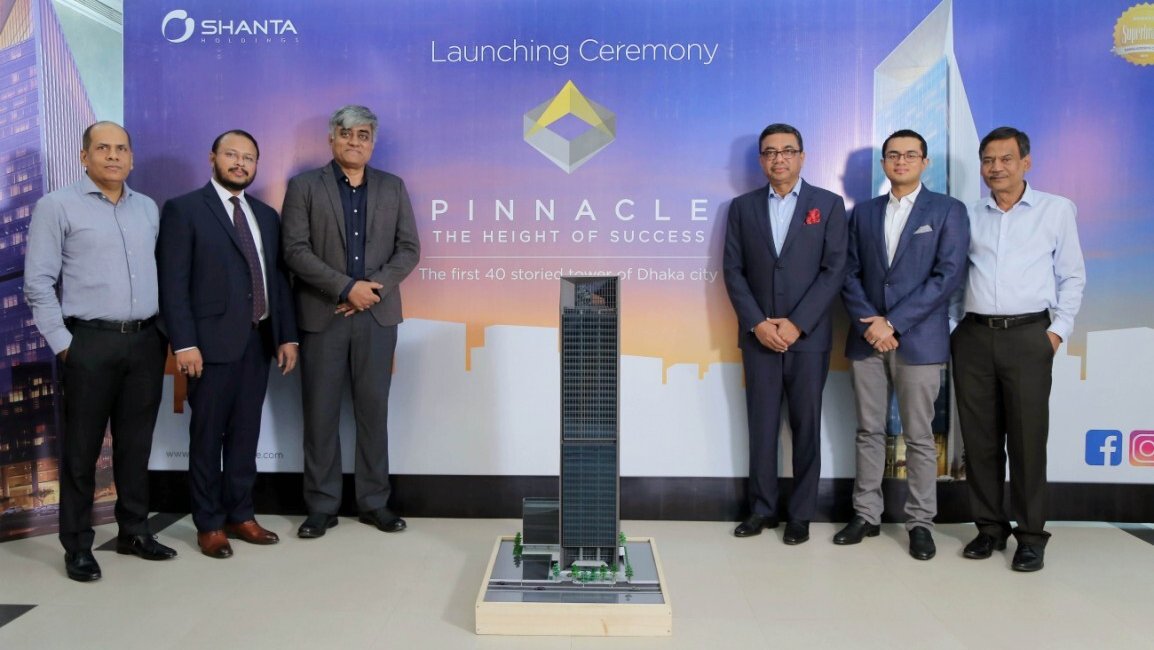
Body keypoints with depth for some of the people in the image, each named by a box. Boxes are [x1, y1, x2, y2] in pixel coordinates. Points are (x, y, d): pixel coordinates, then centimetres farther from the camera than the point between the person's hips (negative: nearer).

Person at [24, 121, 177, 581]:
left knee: (137, 443, 11)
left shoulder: (148, 209, 13)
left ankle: (134, 531, 23)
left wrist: (164, 333, 7)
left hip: (146, 341, 4)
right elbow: (38, 282, -4)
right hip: (89, 342, -4)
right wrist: (63, 344, -8)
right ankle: (77, 545, 15)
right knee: (82, 447, 4)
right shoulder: (57, 206, -1)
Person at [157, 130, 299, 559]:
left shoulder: (266, 215, 14)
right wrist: (184, 343, -16)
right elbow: (173, 283, -9)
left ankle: (240, 515, 23)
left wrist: (287, 336, 7)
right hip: (213, 342, -5)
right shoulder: (183, 210, -2)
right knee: (207, 436, 5)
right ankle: (209, 524, 17)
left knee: (245, 434, 12)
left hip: (258, 341, 5)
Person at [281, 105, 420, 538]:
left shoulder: (393, 188, 11)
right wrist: (346, 288, -14)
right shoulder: (304, 186, 3)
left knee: (373, 410, 7)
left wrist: (375, 287, -10)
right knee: (320, 413, 3)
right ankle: (321, 506, 15)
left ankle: (374, 502, 17)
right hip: (322, 316, -1)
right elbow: (296, 250, -6)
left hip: (378, 315, 2)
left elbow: (409, 249, 5)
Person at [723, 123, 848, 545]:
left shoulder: (828, 204, 3)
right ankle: (762, 509, 18)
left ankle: (801, 514, 17)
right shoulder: (742, 207, 8)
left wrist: (796, 324, -12)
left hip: (808, 336, -1)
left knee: (806, 426, 6)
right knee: (761, 425, 6)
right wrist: (757, 323, -9)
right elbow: (733, 270, 4)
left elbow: (834, 270, -4)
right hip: (759, 336, 2)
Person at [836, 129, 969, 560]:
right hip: (867, 338, 3)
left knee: (919, 437, 4)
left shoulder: (948, 210, 2)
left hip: (919, 340, -3)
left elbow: (948, 275, -8)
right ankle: (866, 515, 19)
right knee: (869, 432, 9)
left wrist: (894, 322, -13)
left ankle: (920, 521, 15)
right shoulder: (863, 212, 13)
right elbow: (850, 275, 8)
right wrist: (870, 325, -8)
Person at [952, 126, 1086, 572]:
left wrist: (1059, 330, -2)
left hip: (1028, 335, -2)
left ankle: (1031, 535, 11)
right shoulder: (969, 216, 10)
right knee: (979, 438, 6)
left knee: (1027, 438, -1)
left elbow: (1072, 276, 6)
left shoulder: (1057, 210, 6)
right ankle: (990, 527, 17)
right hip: (973, 336, 2)